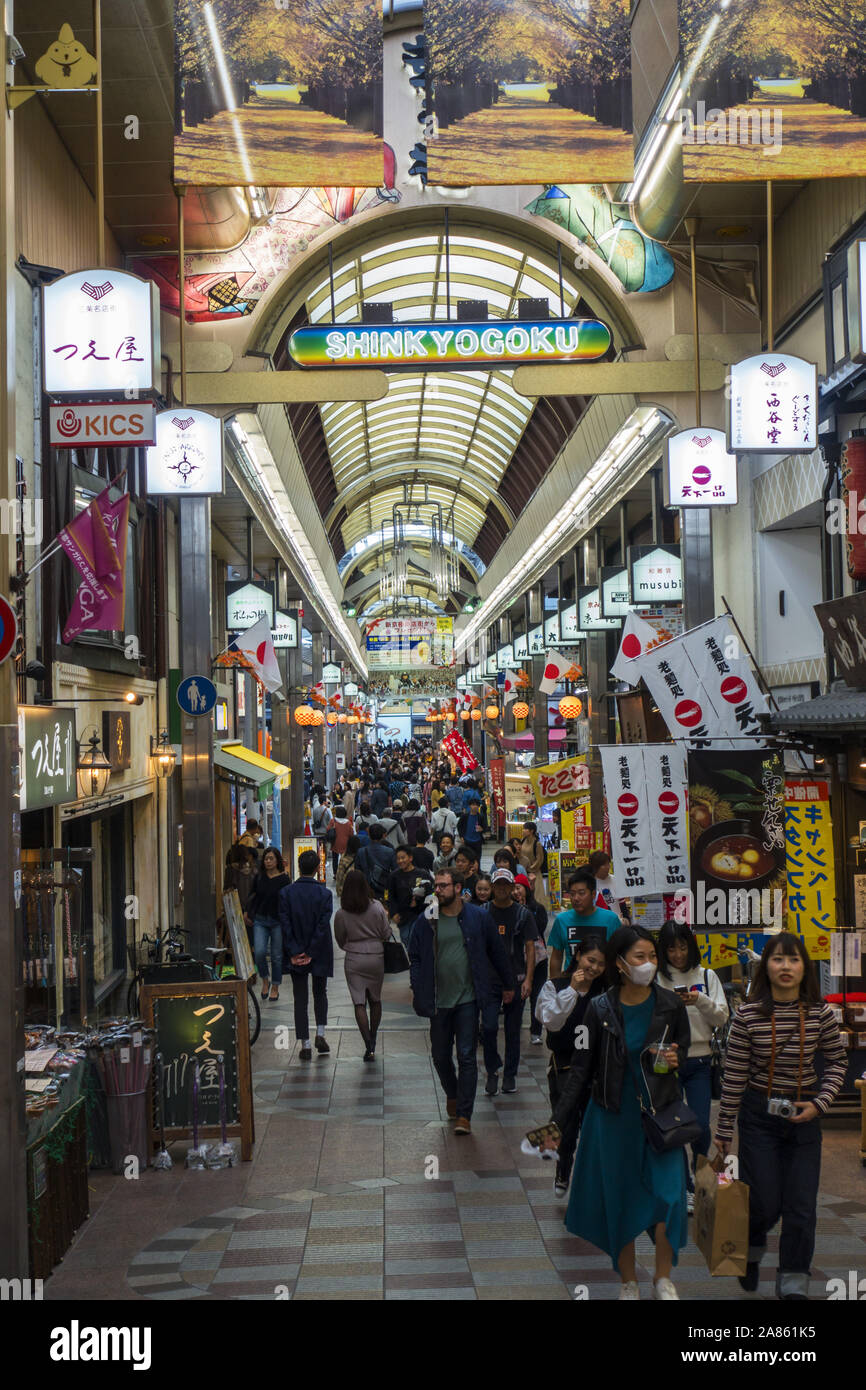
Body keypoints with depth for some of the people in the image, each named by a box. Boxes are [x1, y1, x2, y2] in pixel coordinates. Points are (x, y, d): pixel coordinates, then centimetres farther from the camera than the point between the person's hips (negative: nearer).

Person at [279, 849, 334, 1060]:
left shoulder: (286, 893, -6)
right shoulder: (324, 893, -9)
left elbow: (285, 924, -9)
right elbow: (323, 925, -13)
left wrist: (294, 952, -7)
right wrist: (311, 953, -8)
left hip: (296, 956, 0)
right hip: (320, 955, 0)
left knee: (300, 999, 6)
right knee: (320, 993, 20)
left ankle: (305, 1045, 4)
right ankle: (320, 1033, 7)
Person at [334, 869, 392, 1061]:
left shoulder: (341, 914, -9)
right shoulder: (377, 907, -8)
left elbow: (340, 942, 3)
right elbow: (386, 934, -1)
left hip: (354, 960, -2)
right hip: (376, 957, 2)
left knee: (359, 1003, 0)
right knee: (375, 1000, 17)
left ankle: (369, 1047, -9)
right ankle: (372, 1043, 26)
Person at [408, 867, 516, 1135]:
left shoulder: (479, 918, 0)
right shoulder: (426, 921, 2)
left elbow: (497, 953, 10)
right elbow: (415, 957, 9)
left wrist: (508, 985, 16)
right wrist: (416, 989, -3)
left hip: (468, 999, -2)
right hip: (438, 1000, 2)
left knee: (467, 1056, -5)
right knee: (441, 1055, 12)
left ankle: (464, 1115, -1)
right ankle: (452, 1094, 39)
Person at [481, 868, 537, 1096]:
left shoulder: (523, 914, 2)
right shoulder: (482, 913, 4)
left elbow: (530, 948, 0)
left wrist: (527, 979, -9)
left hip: (515, 979, 0)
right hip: (489, 980, 0)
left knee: (513, 1030, 6)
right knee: (489, 1027, -10)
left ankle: (510, 1075, 18)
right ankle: (492, 1072, 6)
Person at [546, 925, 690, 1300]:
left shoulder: (670, 1005, -4)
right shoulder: (601, 1009, -7)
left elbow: (684, 1051, 13)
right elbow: (581, 1069, -3)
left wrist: (674, 1060, -12)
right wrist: (558, 1123, -7)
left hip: (660, 1113, 1)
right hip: (613, 1117, -1)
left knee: (668, 1195, -9)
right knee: (619, 1201, 7)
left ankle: (663, 1278, 12)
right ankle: (628, 1282, 24)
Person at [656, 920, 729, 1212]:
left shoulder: (707, 976, 6)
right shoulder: (655, 979, 1)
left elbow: (722, 1017, 2)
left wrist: (701, 1001, -15)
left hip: (699, 1062, 1)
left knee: (701, 1126, -5)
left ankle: (699, 1175, 22)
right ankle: (686, 1188, 15)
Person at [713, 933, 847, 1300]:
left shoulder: (820, 1014, -7)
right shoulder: (748, 1016, -12)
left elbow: (837, 1061, 7)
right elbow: (734, 1075, -6)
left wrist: (819, 1104, -7)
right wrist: (724, 1130, -1)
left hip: (804, 1116, 2)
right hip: (758, 1115, -2)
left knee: (801, 1206, 1)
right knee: (764, 1204, 2)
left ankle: (793, 1283, 16)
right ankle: (751, 1252, 35)